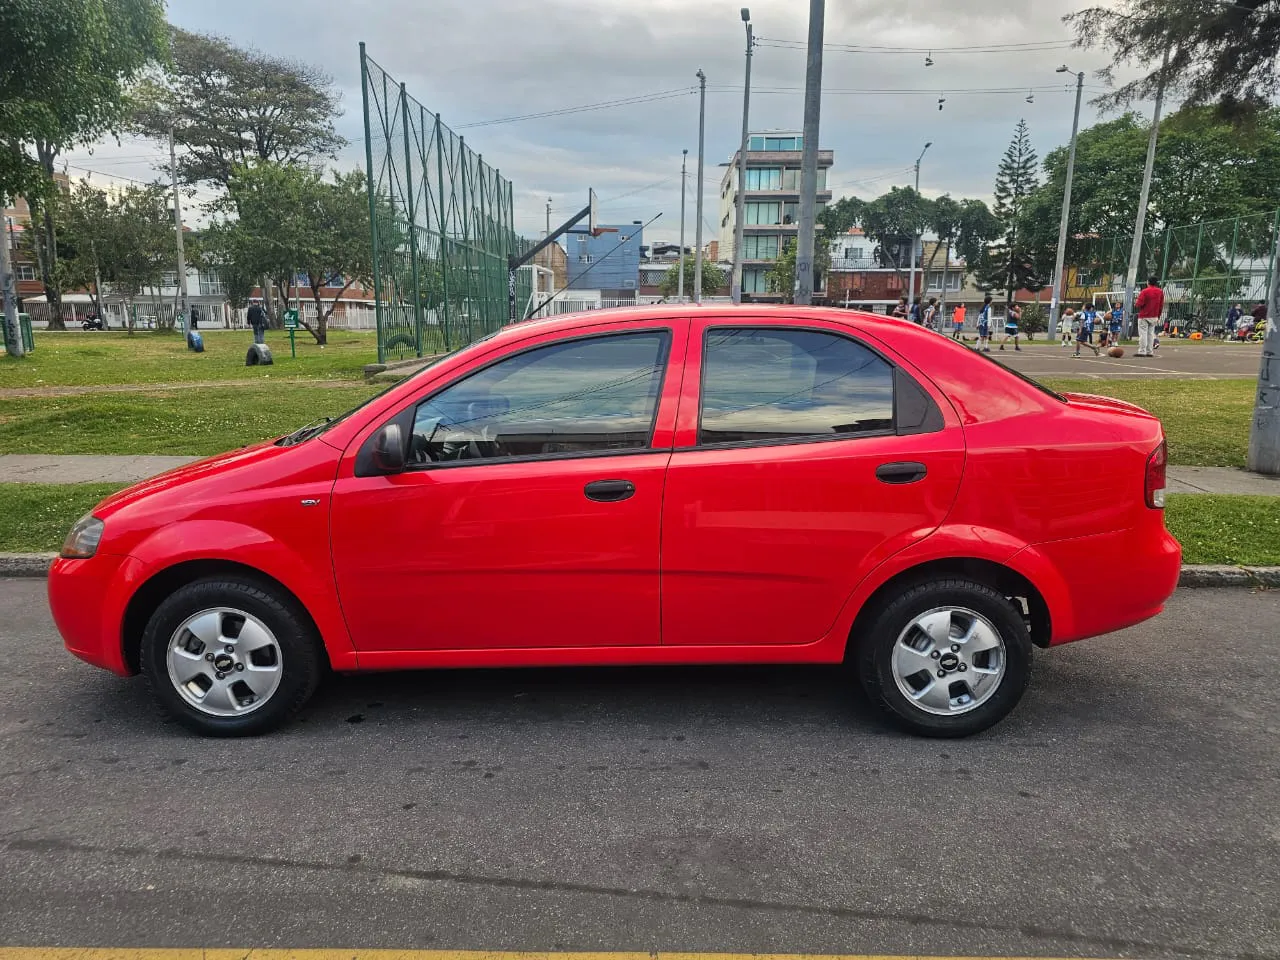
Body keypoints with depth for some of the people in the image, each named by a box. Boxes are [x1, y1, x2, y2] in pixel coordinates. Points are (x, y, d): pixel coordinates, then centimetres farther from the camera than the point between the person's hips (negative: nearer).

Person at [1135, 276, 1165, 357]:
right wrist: (1158, 315, 18)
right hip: (1154, 317, 6)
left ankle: (1142, 352, -10)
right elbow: (1161, 305, 10)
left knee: (1143, 333, -5)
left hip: (1144, 316, -6)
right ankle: (1150, 352, 7)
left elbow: (1139, 304, -16)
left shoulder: (1145, 291, -12)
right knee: (1151, 333, 10)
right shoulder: (1160, 292, 7)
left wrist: (1135, 306, 6)